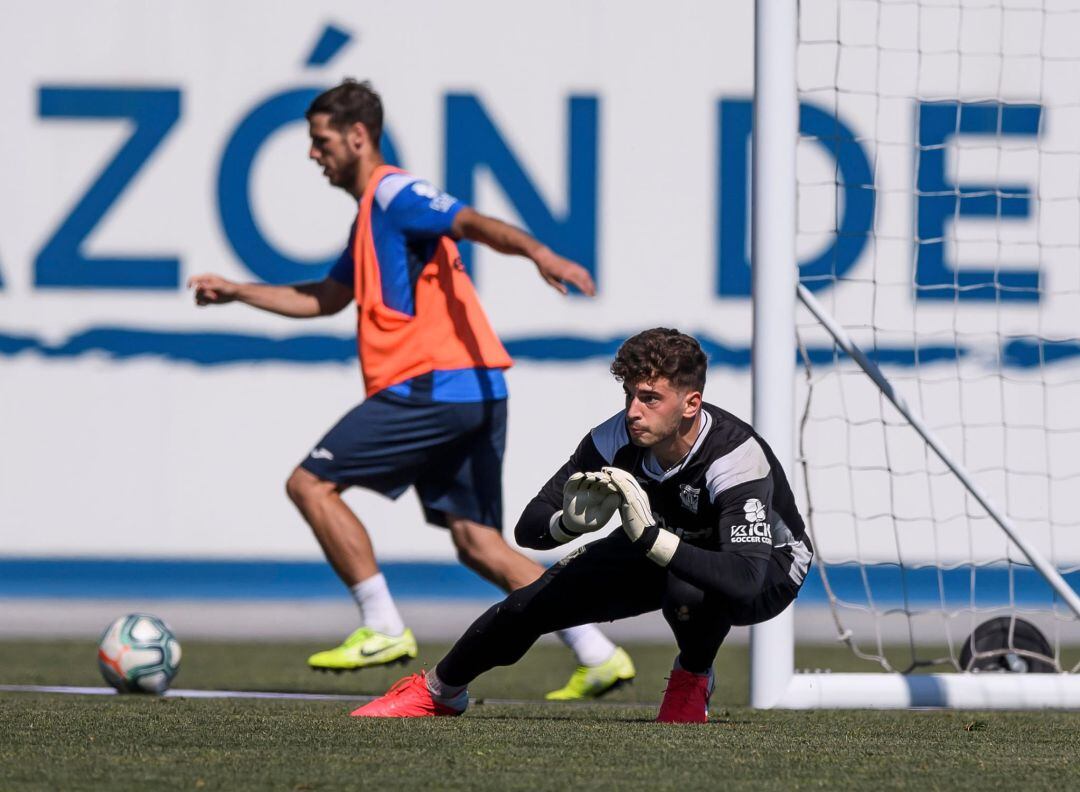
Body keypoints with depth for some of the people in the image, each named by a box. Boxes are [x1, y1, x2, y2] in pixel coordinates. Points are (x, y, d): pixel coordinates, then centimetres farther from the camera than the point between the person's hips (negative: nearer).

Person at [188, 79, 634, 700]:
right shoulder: (370, 215, 26)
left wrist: (537, 253, -41)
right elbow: (325, 299, 39)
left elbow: (472, 223, -22)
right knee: (477, 542, 7)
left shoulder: (393, 193, -4)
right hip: (474, 392, 10)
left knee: (311, 484, -4)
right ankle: (599, 656, -1)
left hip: (433, 386, -10)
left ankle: (384, 630, -7)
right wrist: (236, 292, 39)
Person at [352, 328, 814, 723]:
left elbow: (746, 580, -51)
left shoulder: (736, 457, -39)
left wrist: (651, 537, -59)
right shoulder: (615, 440, -24)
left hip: (770, 564, -5)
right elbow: (529, 528, -19)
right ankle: (438, 692, 25)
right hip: (663, 548, 5)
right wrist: (571, 522, -43)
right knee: (533, 603, -4)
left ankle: (693, 679, -5)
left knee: (689, 591, -40)